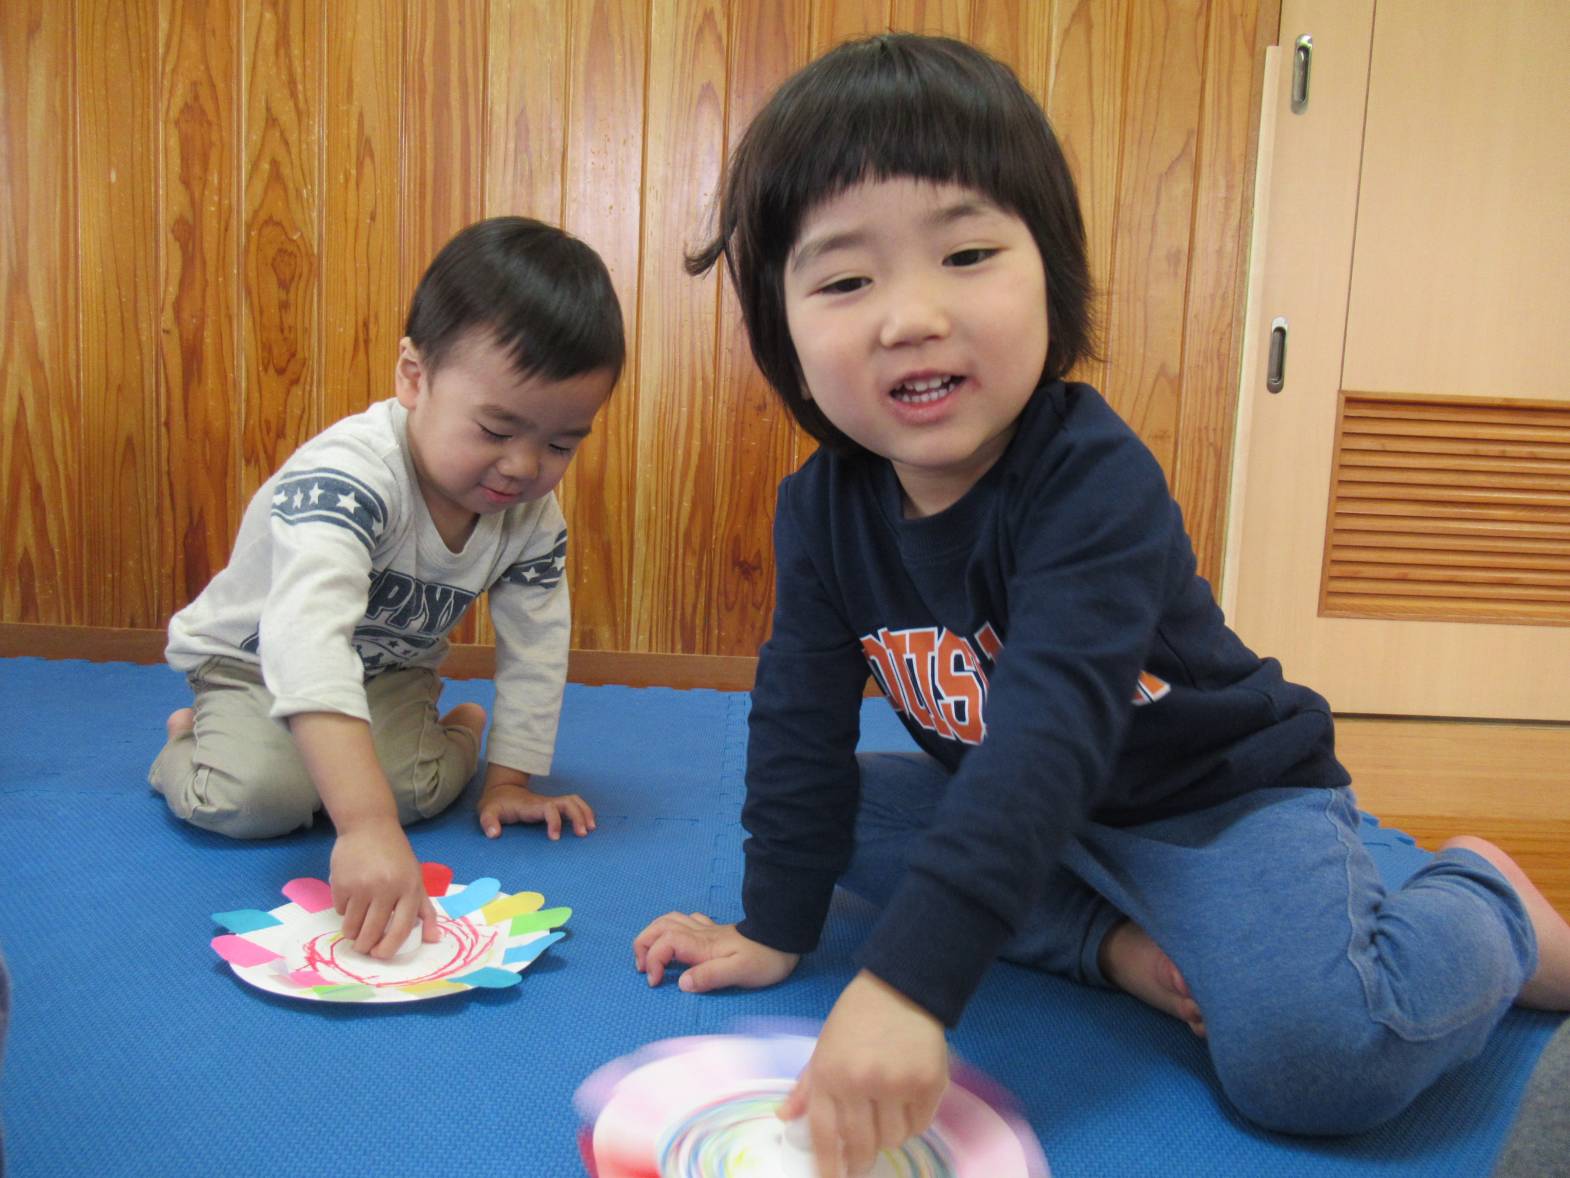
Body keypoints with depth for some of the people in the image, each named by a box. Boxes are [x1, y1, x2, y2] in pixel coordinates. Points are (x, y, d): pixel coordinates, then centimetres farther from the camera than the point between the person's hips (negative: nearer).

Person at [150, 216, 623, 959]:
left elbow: (535, 649, -6)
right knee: (253, 797, -28)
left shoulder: (535, 516, -19)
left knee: (417, 787, -24)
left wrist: (508, 780, -7)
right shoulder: (348, 475, -39)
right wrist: (366, 827, -64)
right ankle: (192, 739, 6)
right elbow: (307, 638, -53)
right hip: (254, 657, -3)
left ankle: (462, 730, 10)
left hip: (390, 672, 3)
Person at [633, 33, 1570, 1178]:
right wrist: (775, 925, -3)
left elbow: (1054, 732, -42)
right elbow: (802, 722, -2)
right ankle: (1114, 942, -7)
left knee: (1311, 1049, -28)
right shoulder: (822, 509, -10)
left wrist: (908, 979, -51)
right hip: (1025, 807, 7)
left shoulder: (1094, 482, -31)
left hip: (1227, 794, -6)